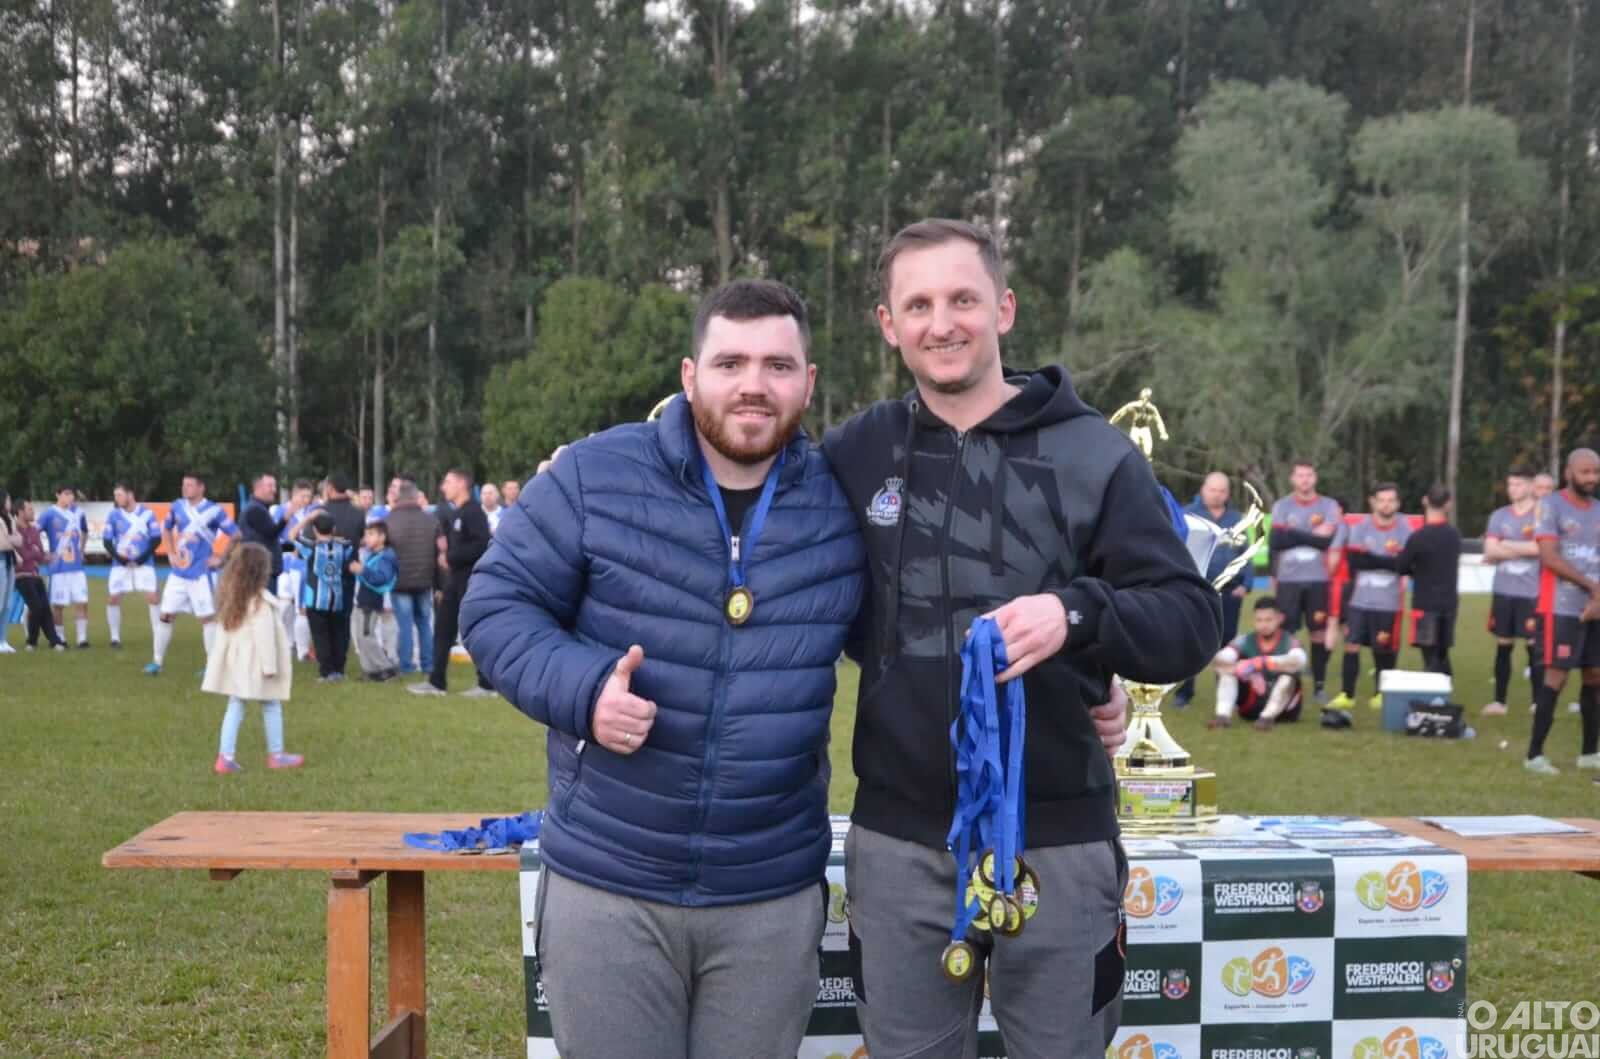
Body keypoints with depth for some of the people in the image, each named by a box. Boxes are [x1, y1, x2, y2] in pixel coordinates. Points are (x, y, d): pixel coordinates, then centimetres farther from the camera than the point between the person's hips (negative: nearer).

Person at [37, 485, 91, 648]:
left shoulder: (78, 513, 9)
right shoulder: (50, 514, -6)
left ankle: (82, 639, 3)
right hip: (59, 567, -4)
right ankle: (60, 639, 15)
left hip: (77, 566, 4)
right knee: (58, 605, 3)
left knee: (82, 603, -2)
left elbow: (85, 532, 28)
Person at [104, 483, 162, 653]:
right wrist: (118, 557, -13)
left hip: (143, 563, -2)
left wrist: (144, 557, -14)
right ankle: (115, 638, 10)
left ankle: (157, 636, 0)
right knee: (113, 598, -2)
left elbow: (156, 539, -5)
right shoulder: (113, 515, 1)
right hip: (121, 564, 2)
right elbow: (107, 541, 1)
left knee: (153, 597, -10)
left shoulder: (147, 513, -6)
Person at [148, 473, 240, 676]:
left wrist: (221, 558, -9)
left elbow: (236, 536, -6)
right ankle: (157, 662, 15)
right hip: (178, 573, 5)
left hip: (201, 573, -5)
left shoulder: (214, 510, -10)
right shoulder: (178, 506, 5)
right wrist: (170, 554, 10)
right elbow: (166, 530, 22)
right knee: (166, 615, 5)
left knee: (207, 618, -2)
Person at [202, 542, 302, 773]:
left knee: (235, 707, 8)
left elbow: (225, 631, 8)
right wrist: (270, 665, -17)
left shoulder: (230, 596, 7)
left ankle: (226, 757, 1)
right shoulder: (260, 599, -18)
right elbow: (264, 634, -20)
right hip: (254, 663, -7)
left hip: (236, 661, 7)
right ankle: (276, 755, 19)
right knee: (271, 707, 9)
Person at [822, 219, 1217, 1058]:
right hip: (898, 840, 2)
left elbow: (1192, 619, -8)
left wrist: (1076, 613, -24)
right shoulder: (853, 456, 3)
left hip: (1056, 838, -2)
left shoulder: (1094, 455, -3)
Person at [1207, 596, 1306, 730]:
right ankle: (1223, 715, -26)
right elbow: (1220, 658, -21)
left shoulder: (1289, 641, -12)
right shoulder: (1246, 641, -3)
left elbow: (1298, 660, -38)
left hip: (1282, 708, -3)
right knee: (1227, 668, -15)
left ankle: (1267, 717, -21)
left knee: (1289, 673, -31)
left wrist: (1259, 663, -45)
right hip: (1251, 706, 3)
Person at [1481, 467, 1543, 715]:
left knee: (1535, 648, -1)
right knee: (1503, 646, 8)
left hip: (1532, 592, -4)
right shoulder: (1499, 515, 10)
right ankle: (1499, 701, 14)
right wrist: (1524, 549, -9)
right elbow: (1490, 552, 0)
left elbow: (1540, 548, -15)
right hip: (1503, 591, 4)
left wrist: (1505, 546, -6)